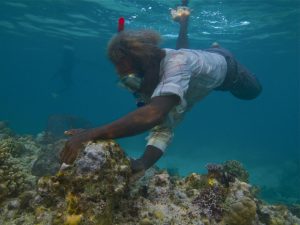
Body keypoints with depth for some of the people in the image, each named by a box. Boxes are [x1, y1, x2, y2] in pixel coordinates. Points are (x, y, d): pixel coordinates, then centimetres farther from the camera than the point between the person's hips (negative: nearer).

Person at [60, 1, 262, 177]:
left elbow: (153, 115, -68)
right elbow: (162, 130, -38)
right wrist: (141, 164, -56)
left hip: (222, 63, -3)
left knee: (253, 91, 28)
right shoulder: (145, 86, -34)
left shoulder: (176, 62, -53)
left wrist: (93, 134, -73)